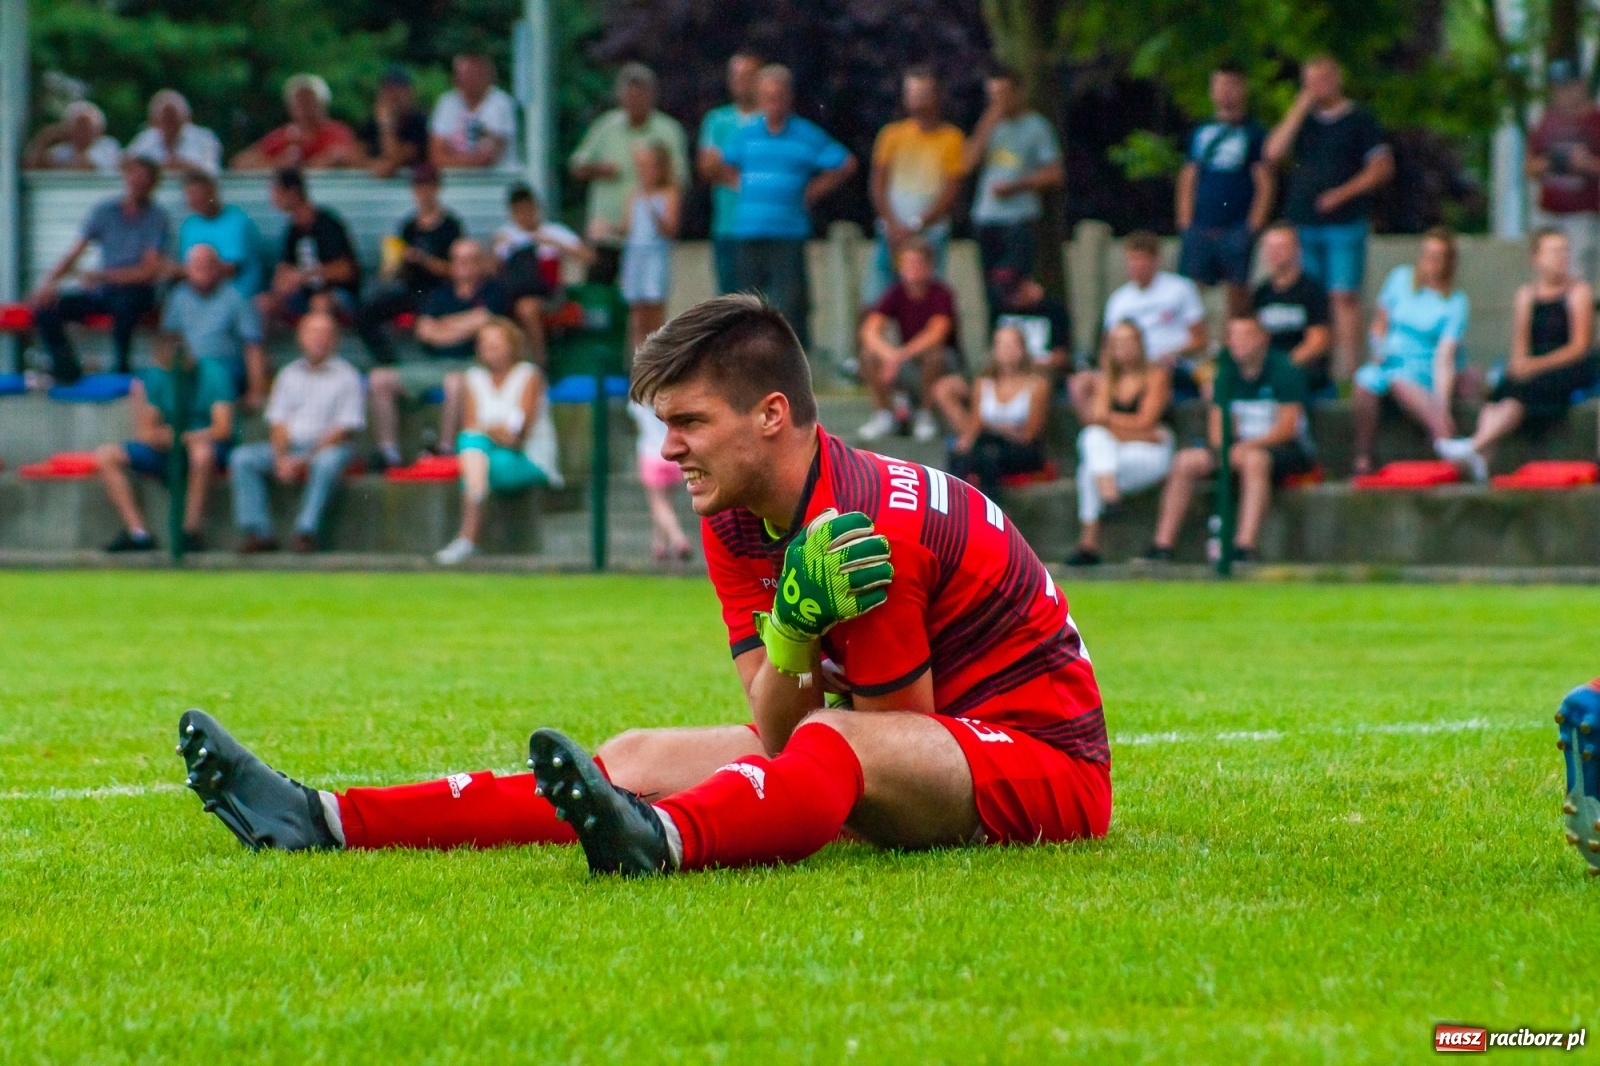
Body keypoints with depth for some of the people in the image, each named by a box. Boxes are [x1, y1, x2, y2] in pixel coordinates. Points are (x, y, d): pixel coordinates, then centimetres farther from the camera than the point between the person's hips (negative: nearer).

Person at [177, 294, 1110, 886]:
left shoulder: (868, 529, -23)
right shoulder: (736, 522, 2)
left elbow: (897, 728, -18)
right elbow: (773, 737, -6)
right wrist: (793, 637, -23)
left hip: (1048, 755, -8)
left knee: (846, 746, -38)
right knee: (642, 759, -1)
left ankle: (657, 844, -70)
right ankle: (326, 821, -10)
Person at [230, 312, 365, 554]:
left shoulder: (346, 377, 4)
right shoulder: (289, 375, 18)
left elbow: (345, 428, -5)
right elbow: (277, 422, 12)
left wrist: (306, 459, -14)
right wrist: (281, 458, -8)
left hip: (327, 447, -4)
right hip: (288, 446, 4)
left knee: (329, 461, -39)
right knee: (242, 457, -19)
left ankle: (306, 532, -40)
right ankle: (258, 532, -25)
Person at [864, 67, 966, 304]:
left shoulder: (951, 139, 2)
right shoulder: (892, 135, 9)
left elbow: (951, 192, -3)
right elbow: (877, 184, 6)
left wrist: (916, 226, -11)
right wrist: (894, 226, -7)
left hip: (931, 234, -2)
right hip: (892, 234, 2)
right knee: (872, 300, -7)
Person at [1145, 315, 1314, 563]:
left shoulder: (1284, 370, -9)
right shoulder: (1228, 372, 10)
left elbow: (1287, 427, -15)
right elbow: (1217, 422, 9)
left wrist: (1246, 447, -26)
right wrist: (1221, 446, -15)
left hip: (1287, 450, -6)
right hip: (1241, 446, 6)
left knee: (1253, 459, -39)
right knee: (1186, 461, -12)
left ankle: (1245, 547, -48)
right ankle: (1162, 546, -13)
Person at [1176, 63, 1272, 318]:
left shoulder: (1254, 134, 4)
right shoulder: (1201, 133, 16)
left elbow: (1264, 185, 1)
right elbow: (1188, 181, 17)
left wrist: (1253, 227, -7)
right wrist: (1185, 222, 7)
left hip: (1236, 228, -3)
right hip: (1199, 227, 3)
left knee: (1237, 288, -2)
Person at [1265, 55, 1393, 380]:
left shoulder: (1358, 120, 3)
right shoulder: (1301, 120, 14)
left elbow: (1382, 167, -1)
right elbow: (1274, 154, 0)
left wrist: (1343, 193, -11)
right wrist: (1299, 109, -2)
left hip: (1345, 222, -4)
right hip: (1302, 222, 4)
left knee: (1344, 296, -8)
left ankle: (1346, 366, -10)